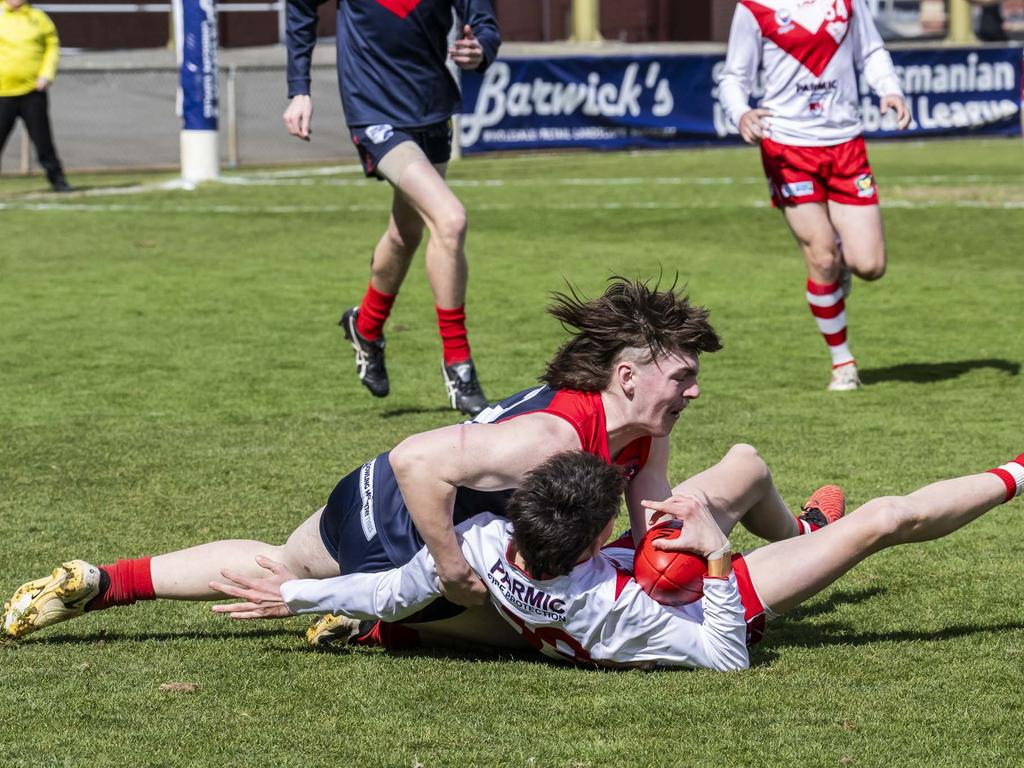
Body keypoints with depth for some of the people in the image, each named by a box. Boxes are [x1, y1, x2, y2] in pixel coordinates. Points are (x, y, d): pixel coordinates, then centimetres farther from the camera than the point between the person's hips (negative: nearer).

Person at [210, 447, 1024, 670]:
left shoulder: (483, 542, -36)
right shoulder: (612, 611, -47)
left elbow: (394, 594, -23)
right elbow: (726, 658, -34)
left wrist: (297, 595, -14)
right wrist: (717, 558, -41)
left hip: (655, 578, 6)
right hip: (721, 605, -6)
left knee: (751, 464, 27)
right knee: (886, 518, 0)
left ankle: (798, 529, 61)